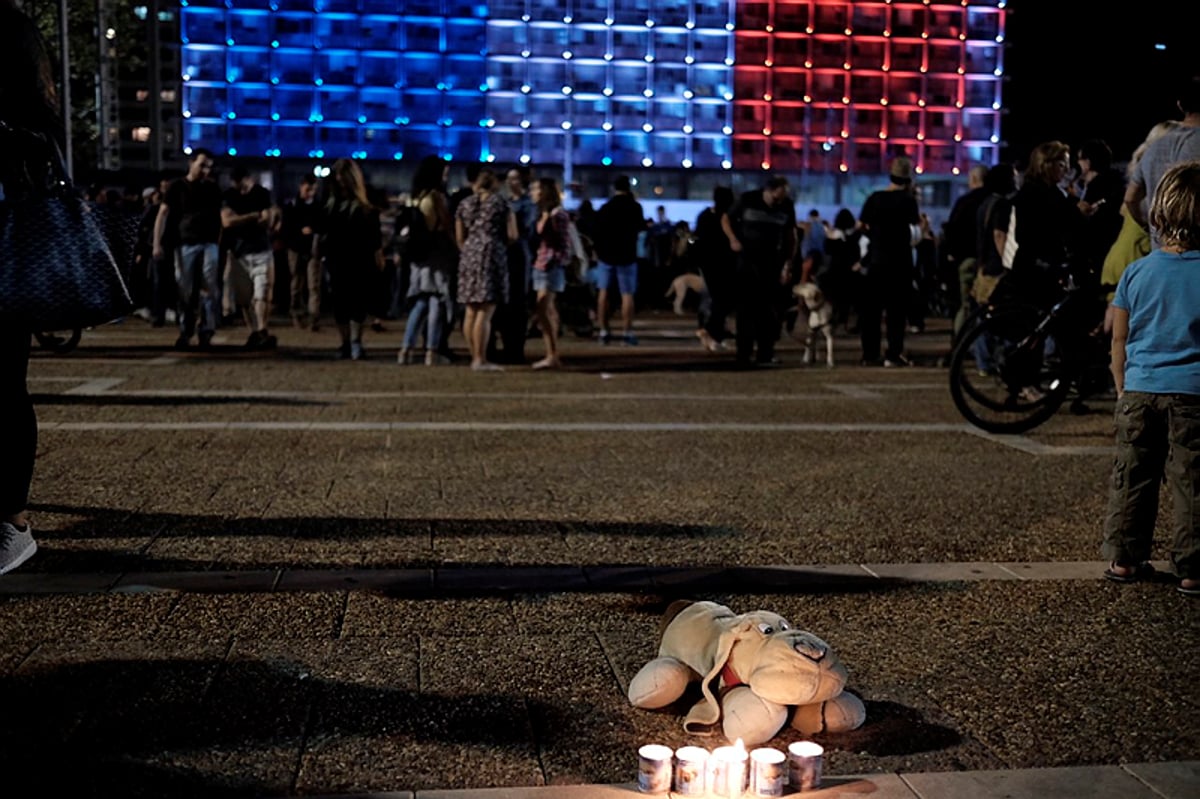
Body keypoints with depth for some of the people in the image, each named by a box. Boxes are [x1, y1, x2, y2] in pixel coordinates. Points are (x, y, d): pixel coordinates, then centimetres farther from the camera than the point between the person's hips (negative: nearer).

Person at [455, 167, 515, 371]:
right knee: (485, 313, -8)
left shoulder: (464, 204, 13)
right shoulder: (501, 203, 1)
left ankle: (475, 357, 15)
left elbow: (459, 237, 14)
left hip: (469, 258, 5)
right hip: (492, 256, -5)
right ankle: (480, 360, -9)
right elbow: (512, 235, -1)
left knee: (471, 312, 10)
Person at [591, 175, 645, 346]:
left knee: (603, 293, 9)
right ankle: (627, 332, -7)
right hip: (627, 256, -2)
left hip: (605, 255, 3)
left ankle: (603, 332, 5)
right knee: (627, 295, -1)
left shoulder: (604, 208, 2)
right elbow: (641, 226, 10)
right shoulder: (634, 207, -6)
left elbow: (596, 233, 5)